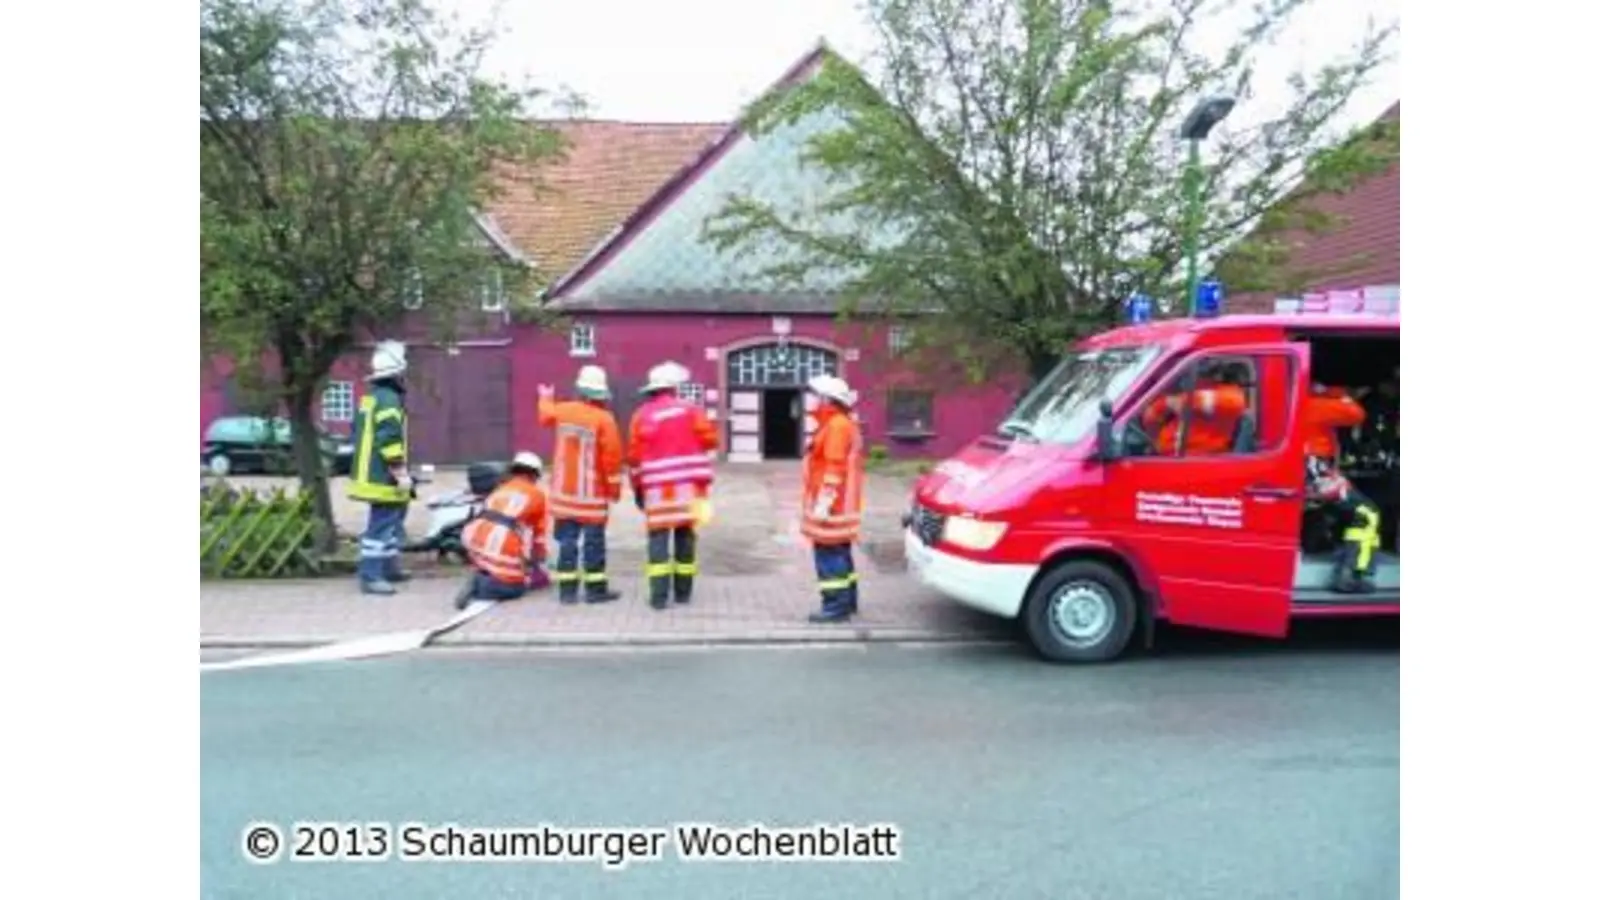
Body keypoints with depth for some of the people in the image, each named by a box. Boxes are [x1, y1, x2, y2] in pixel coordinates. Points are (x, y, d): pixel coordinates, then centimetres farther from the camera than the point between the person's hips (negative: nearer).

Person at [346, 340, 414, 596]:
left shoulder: (369, 398, 16)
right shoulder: (389, 399, -17)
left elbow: (359, 433, 23)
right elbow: (389, 440, -24)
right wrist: (401, 473, -20)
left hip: (370, 474, 11)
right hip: (383, 478, -11)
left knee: (392, 521, 20)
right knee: (381, 525, -8)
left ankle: (389, 567, 30)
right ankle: (370, 576, -6)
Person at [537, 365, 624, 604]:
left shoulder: (563, 410, 2)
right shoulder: (604, 419, -15)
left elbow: (546, 416, 27)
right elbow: (612, 457, -14)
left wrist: (546, 398, 49)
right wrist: (614, 487, -3)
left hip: (564, 490, 5)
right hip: (593, 494, -5)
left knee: (567, 540, 9)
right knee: (594, 541, 2)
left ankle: (567, 589, 12)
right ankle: (595, 589, 7)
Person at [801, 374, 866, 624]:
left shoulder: (837, 426, -16)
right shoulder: (839, 424, 18)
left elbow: (835, 469, -23)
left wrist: (824, 502, -24)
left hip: (831, 507, -11)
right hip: (839, 506, 11)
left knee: (830, 555, -8)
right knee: (839, 554, 16)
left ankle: (836, 606, -5)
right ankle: (848, 600, 24)